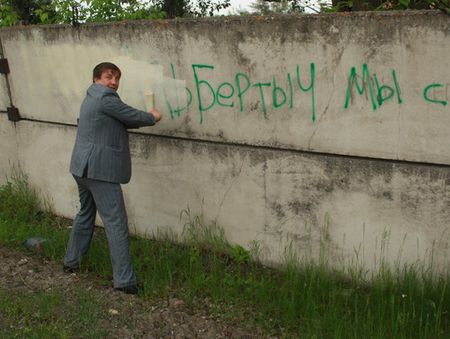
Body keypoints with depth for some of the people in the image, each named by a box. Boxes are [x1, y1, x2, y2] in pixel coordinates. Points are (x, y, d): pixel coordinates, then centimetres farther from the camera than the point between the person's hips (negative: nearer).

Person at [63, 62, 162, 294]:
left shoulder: (91, 99, 19)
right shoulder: (105, 98, -12)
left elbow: (124, 120, 18)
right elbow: (133, 117, -8)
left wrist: (145, 116, 7)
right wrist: (152, 118, 11)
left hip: (83, 168, 10)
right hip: (100, 170, -10)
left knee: (86, 213, 25)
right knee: (116, 223, -8)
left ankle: (71, 262, 37)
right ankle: (124, 280, -7)